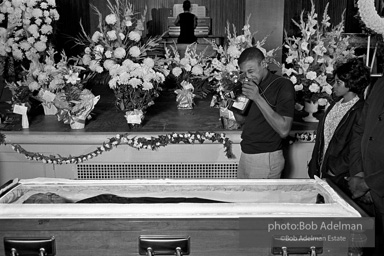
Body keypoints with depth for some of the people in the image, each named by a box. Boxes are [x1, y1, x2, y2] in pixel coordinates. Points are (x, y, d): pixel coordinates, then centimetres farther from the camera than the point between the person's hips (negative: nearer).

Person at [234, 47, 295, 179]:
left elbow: (284, 131, -22)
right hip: (246, 155, 7)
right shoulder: (252, 85, 10)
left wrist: (258, 98, -24)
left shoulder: (283, 85, -13)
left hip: (266, 158, -7)